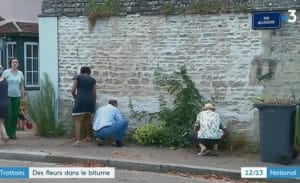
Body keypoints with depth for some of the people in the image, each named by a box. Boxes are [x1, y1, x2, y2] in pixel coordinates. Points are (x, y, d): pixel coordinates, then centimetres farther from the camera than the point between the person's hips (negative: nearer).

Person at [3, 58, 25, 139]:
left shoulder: (20, 73, 10)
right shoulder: (6, 72, 0)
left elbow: (22, 86, 13)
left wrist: (23, 97, 10)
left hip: (17, 96, 3)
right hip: (8, 96, -3)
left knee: (15, 115, 2)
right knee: (8, 115, -8)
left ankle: (13, 133, 10)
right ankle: (6, 133, 1)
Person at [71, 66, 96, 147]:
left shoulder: (77, 77, 8)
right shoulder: (92, 79, 15)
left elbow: (73, 90, -1)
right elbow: (94, 94, 11)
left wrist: (75, 98, 17)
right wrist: (94, 103, 23)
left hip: (80, 100, -4)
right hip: (90, 100, 4)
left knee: (78, 121, -5)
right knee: (88, 119, 22)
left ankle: (77, 141, -16)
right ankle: (89, 137, 33)